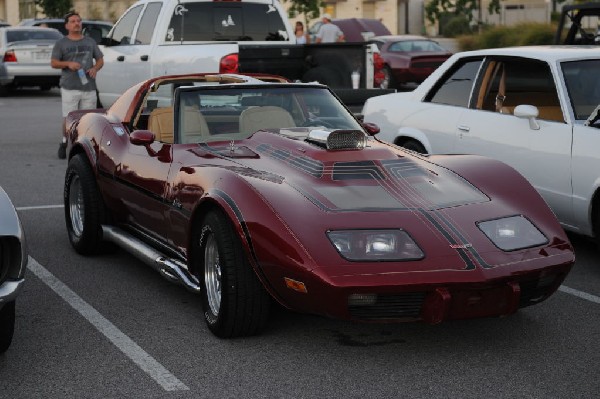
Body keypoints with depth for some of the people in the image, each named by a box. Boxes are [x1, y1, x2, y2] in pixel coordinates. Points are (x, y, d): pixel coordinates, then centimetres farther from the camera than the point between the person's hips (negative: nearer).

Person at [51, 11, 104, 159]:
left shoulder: (90, 42, 15)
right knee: (68, 118, -6)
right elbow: (53, 63, 3)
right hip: (69, 87, -3)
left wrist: (95, 68, -5)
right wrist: (68, 64, -15)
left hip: (89, 87, 3)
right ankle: (64, 142, 16)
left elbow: (100, 60, 17)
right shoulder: (61, 43, 7)